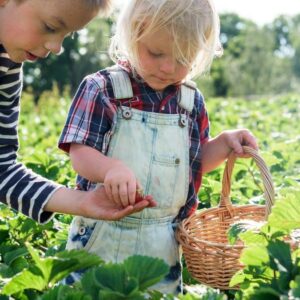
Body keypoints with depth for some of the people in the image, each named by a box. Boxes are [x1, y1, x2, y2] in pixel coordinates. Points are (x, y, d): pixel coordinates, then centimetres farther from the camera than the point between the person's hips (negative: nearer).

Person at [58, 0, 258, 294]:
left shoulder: (192, 101, 3)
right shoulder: (101, 88, -10)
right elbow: (80, 154, -15)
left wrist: (225, 142, -4)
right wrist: (111, 168, -35)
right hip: (101, 237, -3)